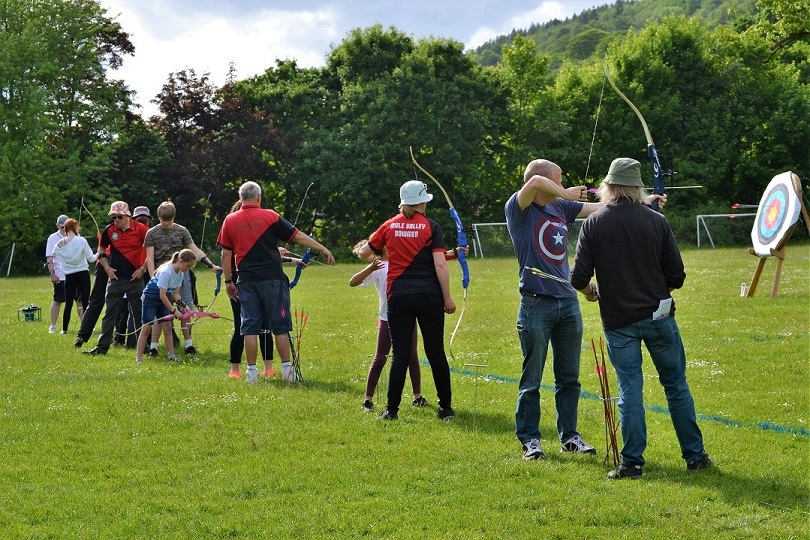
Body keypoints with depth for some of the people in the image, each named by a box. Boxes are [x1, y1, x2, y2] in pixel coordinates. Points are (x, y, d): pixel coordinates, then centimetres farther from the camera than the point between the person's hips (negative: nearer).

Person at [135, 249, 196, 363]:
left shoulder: (180, 274, -4)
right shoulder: (166, 272, -30)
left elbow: (175, 294, 0)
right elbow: (162, 295, -29)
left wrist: (183, 305, -16)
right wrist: (174, 311, -29)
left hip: (162, 300, 8)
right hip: (150, 298, -8)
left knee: (167, 326, 0)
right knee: (146, 327, -7)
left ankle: (171, 356, 3)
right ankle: (138, 358, -4)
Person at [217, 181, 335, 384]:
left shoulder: (230, 220, 3)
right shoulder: (270, 217, -2)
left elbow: (226, 254, 4)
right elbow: (298, 237, -2)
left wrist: (228, 281, 11)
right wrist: (323, 249, 6)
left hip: (246, 281, 2)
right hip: (272, 279, -2)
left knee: (250, 327, 5)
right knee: (280, 326, 4)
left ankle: (252, 371, 3)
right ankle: (287, 369, 4)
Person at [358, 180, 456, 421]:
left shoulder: (390, 226, 6)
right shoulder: (431, 226, -1)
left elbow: (363, 253, 15)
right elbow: (440, 265, -9)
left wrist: (381, 254, 36)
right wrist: (447, 298, -4)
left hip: (398, 296, 1)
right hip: (429, 296, -1)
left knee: (400, 354, 4)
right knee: (436, 352, 7)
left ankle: (392, 409, 2)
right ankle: (446, 407, 12)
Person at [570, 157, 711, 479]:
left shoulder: (593, 225, -6)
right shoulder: (656, 221, -3)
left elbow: (579, 279, -9)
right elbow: (676, 277, -2)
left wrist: (591, 291, 13)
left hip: (618, 320, 0)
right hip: (658, 315, 0)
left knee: (629, 389, 5)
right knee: (676, 385, 11)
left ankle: (631, 463, 5)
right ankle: (695, 456, 16)